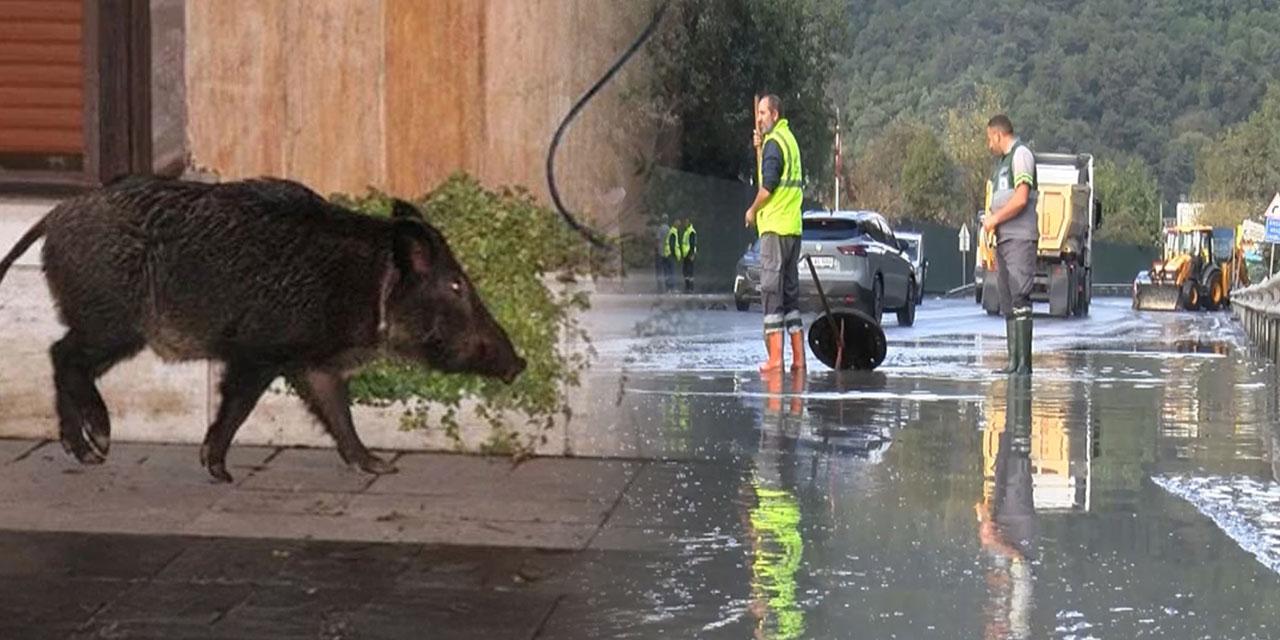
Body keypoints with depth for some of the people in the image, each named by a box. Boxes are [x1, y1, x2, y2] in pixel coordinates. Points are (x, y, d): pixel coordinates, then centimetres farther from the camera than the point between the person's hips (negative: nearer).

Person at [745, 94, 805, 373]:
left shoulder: (773, 143, -11)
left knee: (771, 289, -8)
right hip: (793, 226, 9)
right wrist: (760, 148, 15)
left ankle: (775, 357, -12)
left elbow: (767, 187, -19)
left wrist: (752, 210, -3)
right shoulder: (790, 140, 17)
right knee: (791, 290, 10)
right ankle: (798, 357, 9)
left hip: (775, 225, -9)